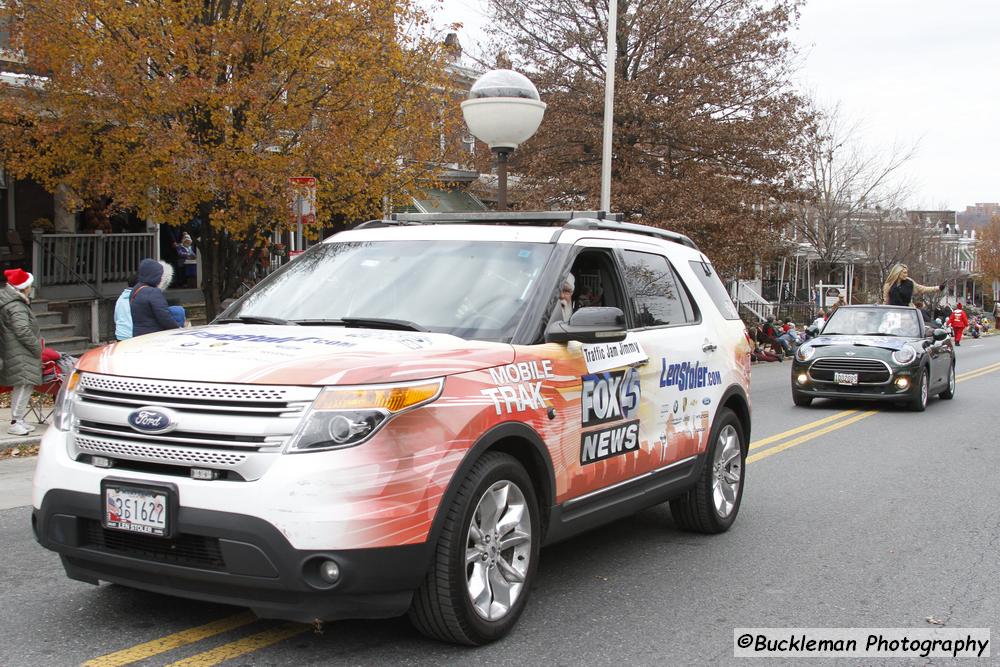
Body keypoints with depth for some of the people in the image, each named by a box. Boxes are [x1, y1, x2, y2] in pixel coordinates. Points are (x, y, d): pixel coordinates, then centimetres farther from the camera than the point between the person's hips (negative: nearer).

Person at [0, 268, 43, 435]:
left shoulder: (16, 303, 16)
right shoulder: (16, 307, -17)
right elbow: (23, 331, -24)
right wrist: (37, 347, -14)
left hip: (21, 354, 11)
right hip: (20, 356, -11)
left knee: (22, 387, 14)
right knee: (24, 385, -10)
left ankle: (18, 420, 20)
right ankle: (15, 422, -8)